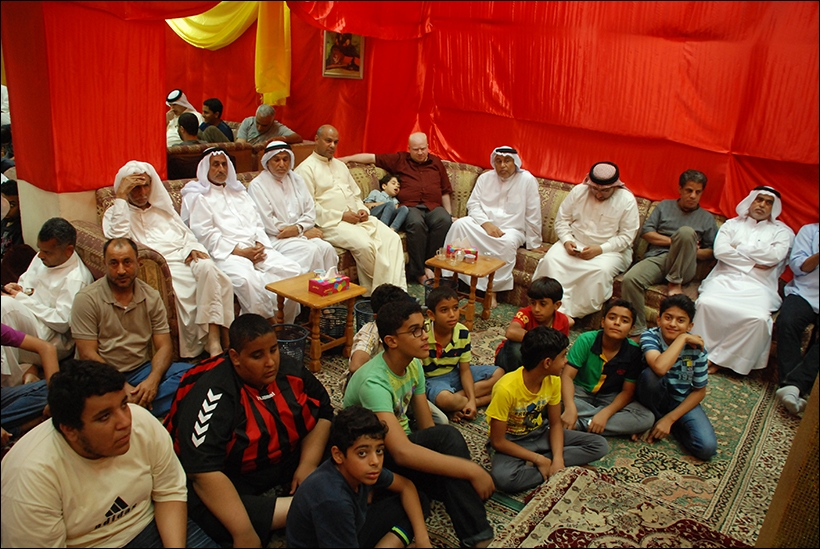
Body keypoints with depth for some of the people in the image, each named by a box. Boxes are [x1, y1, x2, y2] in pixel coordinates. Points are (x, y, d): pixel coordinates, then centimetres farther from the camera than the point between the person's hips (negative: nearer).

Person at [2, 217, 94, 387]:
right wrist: (15, 288, -1)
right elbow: (25, 282, 25)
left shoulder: (76, 279, -19)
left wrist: (23, 299, -17)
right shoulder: (42, 259, 8)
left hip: (54, 341, -8)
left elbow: (62, 323, -21)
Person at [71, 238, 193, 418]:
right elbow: (87, 354, -8)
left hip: (142, 371, 4)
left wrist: (152, 380, -20)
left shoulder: (151, 297, 5)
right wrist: (121, 386, -20)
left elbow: (164, 346, 1)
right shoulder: (86, 299, -5)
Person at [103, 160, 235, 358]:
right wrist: (120, 196, -7)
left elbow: (185, 233, 22)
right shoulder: (115, 213, 15)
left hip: (185, 256, 3)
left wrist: (193, 249, -2)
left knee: (206, 267, -33)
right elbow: (118, 237, -7)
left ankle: (214, 340, -36)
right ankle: (195, 346, -28)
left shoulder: (162, 208, 29)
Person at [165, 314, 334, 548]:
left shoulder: (288, 370, -8)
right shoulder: (213, 394, -26)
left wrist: (309, 463, -16)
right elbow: (204, 471, -32)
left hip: (289, 457, 6)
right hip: (230, 480, -5)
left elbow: (323, 411, -1)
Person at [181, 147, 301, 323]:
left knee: (292, 269, -18)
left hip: (256, 248, 6)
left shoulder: (238, 190, 27)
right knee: (246, 278, -37)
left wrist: (260, 244, -2)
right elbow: (205, 235, -5)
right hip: (226, 253, -6)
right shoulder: (197, 197, 6)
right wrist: (240, 252, -13)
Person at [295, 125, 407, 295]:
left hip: (357, 217, 8)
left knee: (392, 238, -15)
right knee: (364, 243, -32)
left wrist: (362, 209, 5)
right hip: (331, 223, -7)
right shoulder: (306, 169, -1)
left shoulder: (340, 166, 24)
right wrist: (341, 216, -15)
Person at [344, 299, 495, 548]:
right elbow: (402, 452, -42)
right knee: (447, 437, -32)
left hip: (400, 443, 7)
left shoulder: (413, 365, -3)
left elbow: (427, 426, -3)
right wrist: (471, 470, -40)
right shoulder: (374, 382, -31)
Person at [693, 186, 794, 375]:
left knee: (757, 318, -32)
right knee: (705, 303, -32)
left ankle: (716, 359, -20)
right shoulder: (732, 224, 20)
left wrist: (739, 248, 1)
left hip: (758, 286, -1)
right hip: (725, 279, 1)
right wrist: (753, 263, -4)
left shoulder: (782, 231, 17)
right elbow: (720, 250, 1)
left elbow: (775, 255, -4)